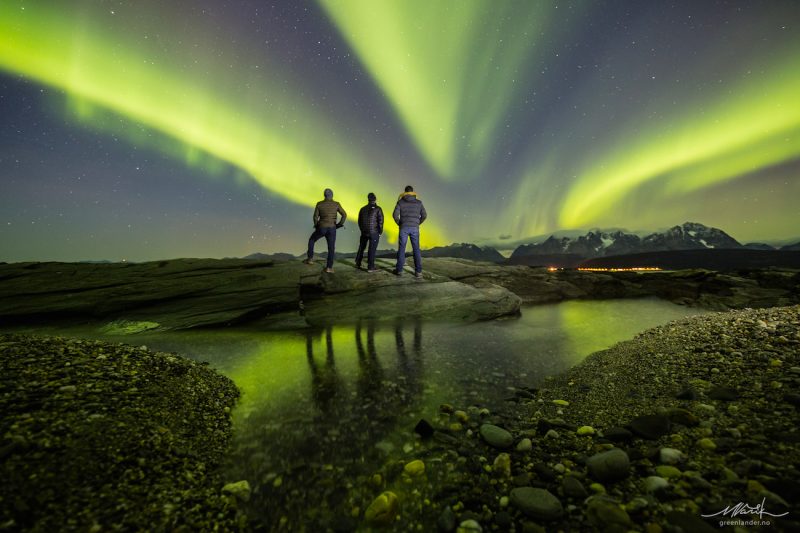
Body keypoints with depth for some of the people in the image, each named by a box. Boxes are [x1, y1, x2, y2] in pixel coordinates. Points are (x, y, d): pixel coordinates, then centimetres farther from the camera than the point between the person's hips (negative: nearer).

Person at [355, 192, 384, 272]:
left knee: (361, 247, 18)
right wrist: (380, 232, 0)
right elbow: (380, 221, -10)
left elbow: (359, 221, 13)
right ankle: (370, 267, 1)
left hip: (364, 232, 5)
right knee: (372, 249, -2)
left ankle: (358, 264, 28)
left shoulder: (363, 209, 10)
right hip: (374, 232, -5)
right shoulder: (378, 209, -6)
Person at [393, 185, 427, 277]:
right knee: (416, 249, 4)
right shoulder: (418, 202, 8)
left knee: (401, 248, 8)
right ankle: (418, 271, -3)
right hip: (414, 228, 1)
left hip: (404, 228, -1)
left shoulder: (400, 202, 3)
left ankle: (399, 269, 12)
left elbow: (395, 215, -7)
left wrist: (399, 224, 10)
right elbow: (424, 215, 4)